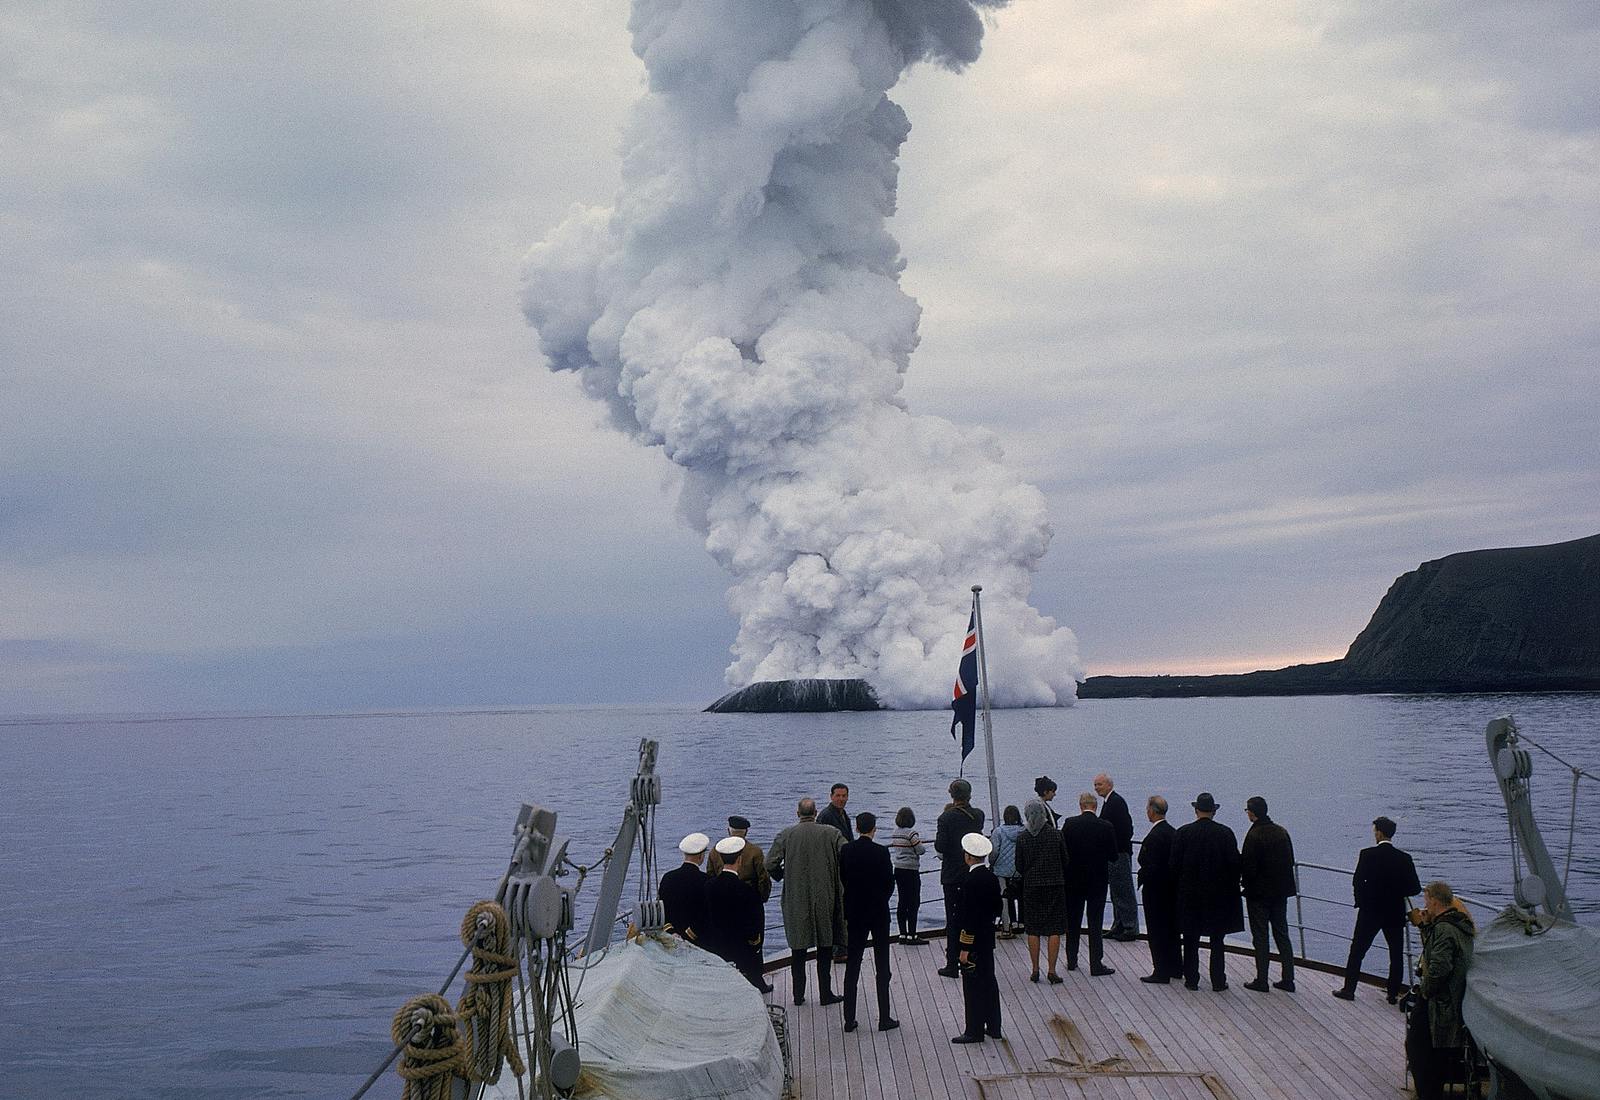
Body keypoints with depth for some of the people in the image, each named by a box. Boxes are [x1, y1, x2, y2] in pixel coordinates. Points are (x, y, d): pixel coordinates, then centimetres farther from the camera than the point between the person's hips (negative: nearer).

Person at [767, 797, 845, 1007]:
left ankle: (798, 995, 13)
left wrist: (781, 876, 12)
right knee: (825, 947, 9)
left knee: (798, 949, 10)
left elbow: (770, 864, -8)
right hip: (825, 900, -1)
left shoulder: (786, 835, -4)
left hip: (795, 901, 1)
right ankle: (826, 993, 11)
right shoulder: (831, 833, -5)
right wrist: (842, 883, 6)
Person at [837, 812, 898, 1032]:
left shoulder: (845, 851, -4)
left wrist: (846, 915, 13)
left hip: (855, 914, 3)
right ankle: (884, 1018, 7)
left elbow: (842, 881, 2)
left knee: (852, 966, 8)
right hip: (879, 913, -3)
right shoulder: (881, 852, -13)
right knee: (882, 967, 5)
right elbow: (890, 883, -7)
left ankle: (849, 1019, 8)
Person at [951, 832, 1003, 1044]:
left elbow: (970, 917, -22)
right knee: (989, 981, 16)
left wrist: (965, 949, -18)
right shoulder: (992, 878, 4)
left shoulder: (971, 881, -22)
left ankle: (974, 1031, 5)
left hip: (973, 941, -9)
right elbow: (997, 909, 12)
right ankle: (993, 1027, 24)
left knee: (972, 986, 0)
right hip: (988, 939, 9)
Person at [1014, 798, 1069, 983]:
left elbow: (1019, 866, -2)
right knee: (1054, 929, 4)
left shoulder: (1022, 837, -7)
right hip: (1055, 885, 0)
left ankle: (1035, 970, 11)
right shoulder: (1055, 834, -6)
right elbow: (1065, 861, 1)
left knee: (1033, 930, 9)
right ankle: (1052, 971, 2)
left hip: (1031, 887, 0)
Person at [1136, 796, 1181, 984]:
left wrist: (1142, 877, -7)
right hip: (1172, 888, 9)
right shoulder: (1173, 832, 6)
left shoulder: (1154, 836, -22)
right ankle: (1176, 968, 28)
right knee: (1171, 927, 18)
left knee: (1157, 931, 0)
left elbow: (1151, 866, -25)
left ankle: (1161, 972, 4)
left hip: (1156, 890, -9)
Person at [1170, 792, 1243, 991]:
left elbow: (1174, 864, -4)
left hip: (1190, 894, 0)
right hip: (1219, 894, 0)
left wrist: (1181, 886, 8)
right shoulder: (1226, 833, -6)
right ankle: (1218, 981, 9)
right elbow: (1235, 863, -5)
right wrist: (1232, 887, 7)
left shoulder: (1183, 833, -6)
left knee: (1191, 940, 9)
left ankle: (1191, 980, 11)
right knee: (1217, 941, 8)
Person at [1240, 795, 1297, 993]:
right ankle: (1288, 979, 15)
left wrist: (1244, 883, -1)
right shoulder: (1282, 832, 3)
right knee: (1282, 934, 13)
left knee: (1260, 937, 2)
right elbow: (1290, 861, 8)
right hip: (1281, 891, 7)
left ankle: (1262, 980, 6)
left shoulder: (1254, 835, -19)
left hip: (1259, 893, -6)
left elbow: (1248, 865, -19)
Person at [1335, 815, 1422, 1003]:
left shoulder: (1368, 854, -12)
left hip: (1370, 912, -2)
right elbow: (1415, 888, -5)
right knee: (1396, 954, 13)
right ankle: (1393, 993, 15)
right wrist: (1396, 891, 12)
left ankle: (1349, 989, 13)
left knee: (1357, 951, 9)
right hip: (1395, 913, 2)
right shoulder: (1404, 858, -5)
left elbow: (1357, 882, -13)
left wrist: (1361, 898, 5)